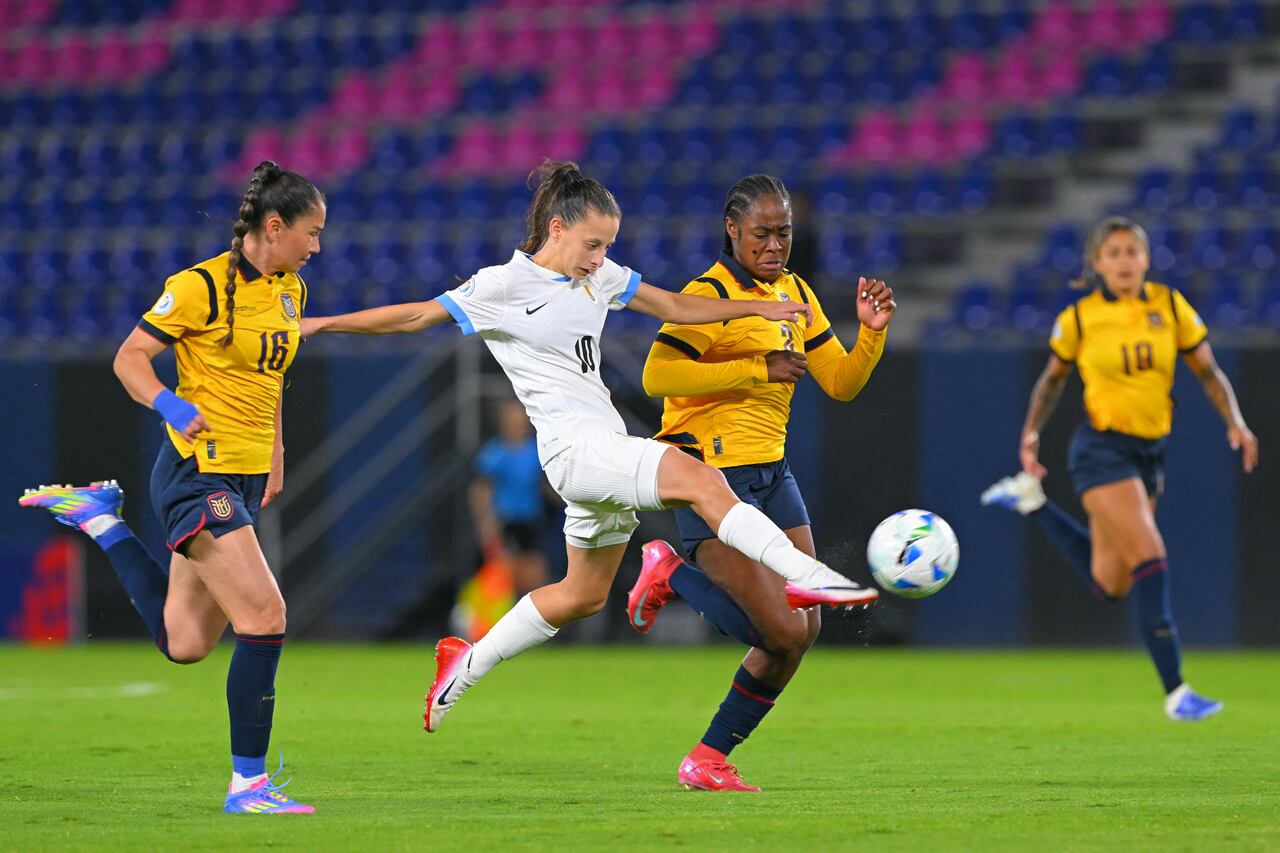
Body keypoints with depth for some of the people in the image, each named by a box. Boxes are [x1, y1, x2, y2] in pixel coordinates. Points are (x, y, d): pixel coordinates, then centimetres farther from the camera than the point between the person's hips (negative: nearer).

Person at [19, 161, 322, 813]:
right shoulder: (201, 286, -13)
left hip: (245, 479, 8)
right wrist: (170, 404, -25)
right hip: (198, 472, -8)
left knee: (184, 642, 11)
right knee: (265, 617, -17)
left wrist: (276, 458, 23)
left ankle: (99, 517, 29)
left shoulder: (289, 290, 12)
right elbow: (130, 357, -8)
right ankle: (247, 783, -8)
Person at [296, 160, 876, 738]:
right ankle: (804, 574, -41)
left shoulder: (599, 276, 13)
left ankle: (465, 667, 31)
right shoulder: (505, 286, -6)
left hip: (607, 448, 9)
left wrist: (760, 309, 15)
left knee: (584, 594, 18)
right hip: (573, 446, -9)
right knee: (700, 479, -28)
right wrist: (322, 324, -2)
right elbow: (415, 317, -1)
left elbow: (675, 307, 21)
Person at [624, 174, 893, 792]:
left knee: (804, 630, 1)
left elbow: (841, 384, 15)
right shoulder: (711, 295, -12)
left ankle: (710, 760, 13)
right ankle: (671, 575, 8)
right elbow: (657, 375, -24)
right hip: (713, 474, -8)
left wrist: (872, 332, -3)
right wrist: (757, 370, -23)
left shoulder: (796, 294, 14)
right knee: (783, 631, -17)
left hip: (772, 473, 8)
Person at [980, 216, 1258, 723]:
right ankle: (1175, 692, -19)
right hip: (1102, 449, -5)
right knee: (1150, 560, -20)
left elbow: (1208, 371, 6)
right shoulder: (1079, 317, -5)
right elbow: (1053, 378, 10)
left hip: (1151, 452, 5)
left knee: (1109, 585, 15)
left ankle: (1030, 500, 35)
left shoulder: (1170, 306, 1)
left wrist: (1234, 421, -9)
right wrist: (1031, 433, 0)